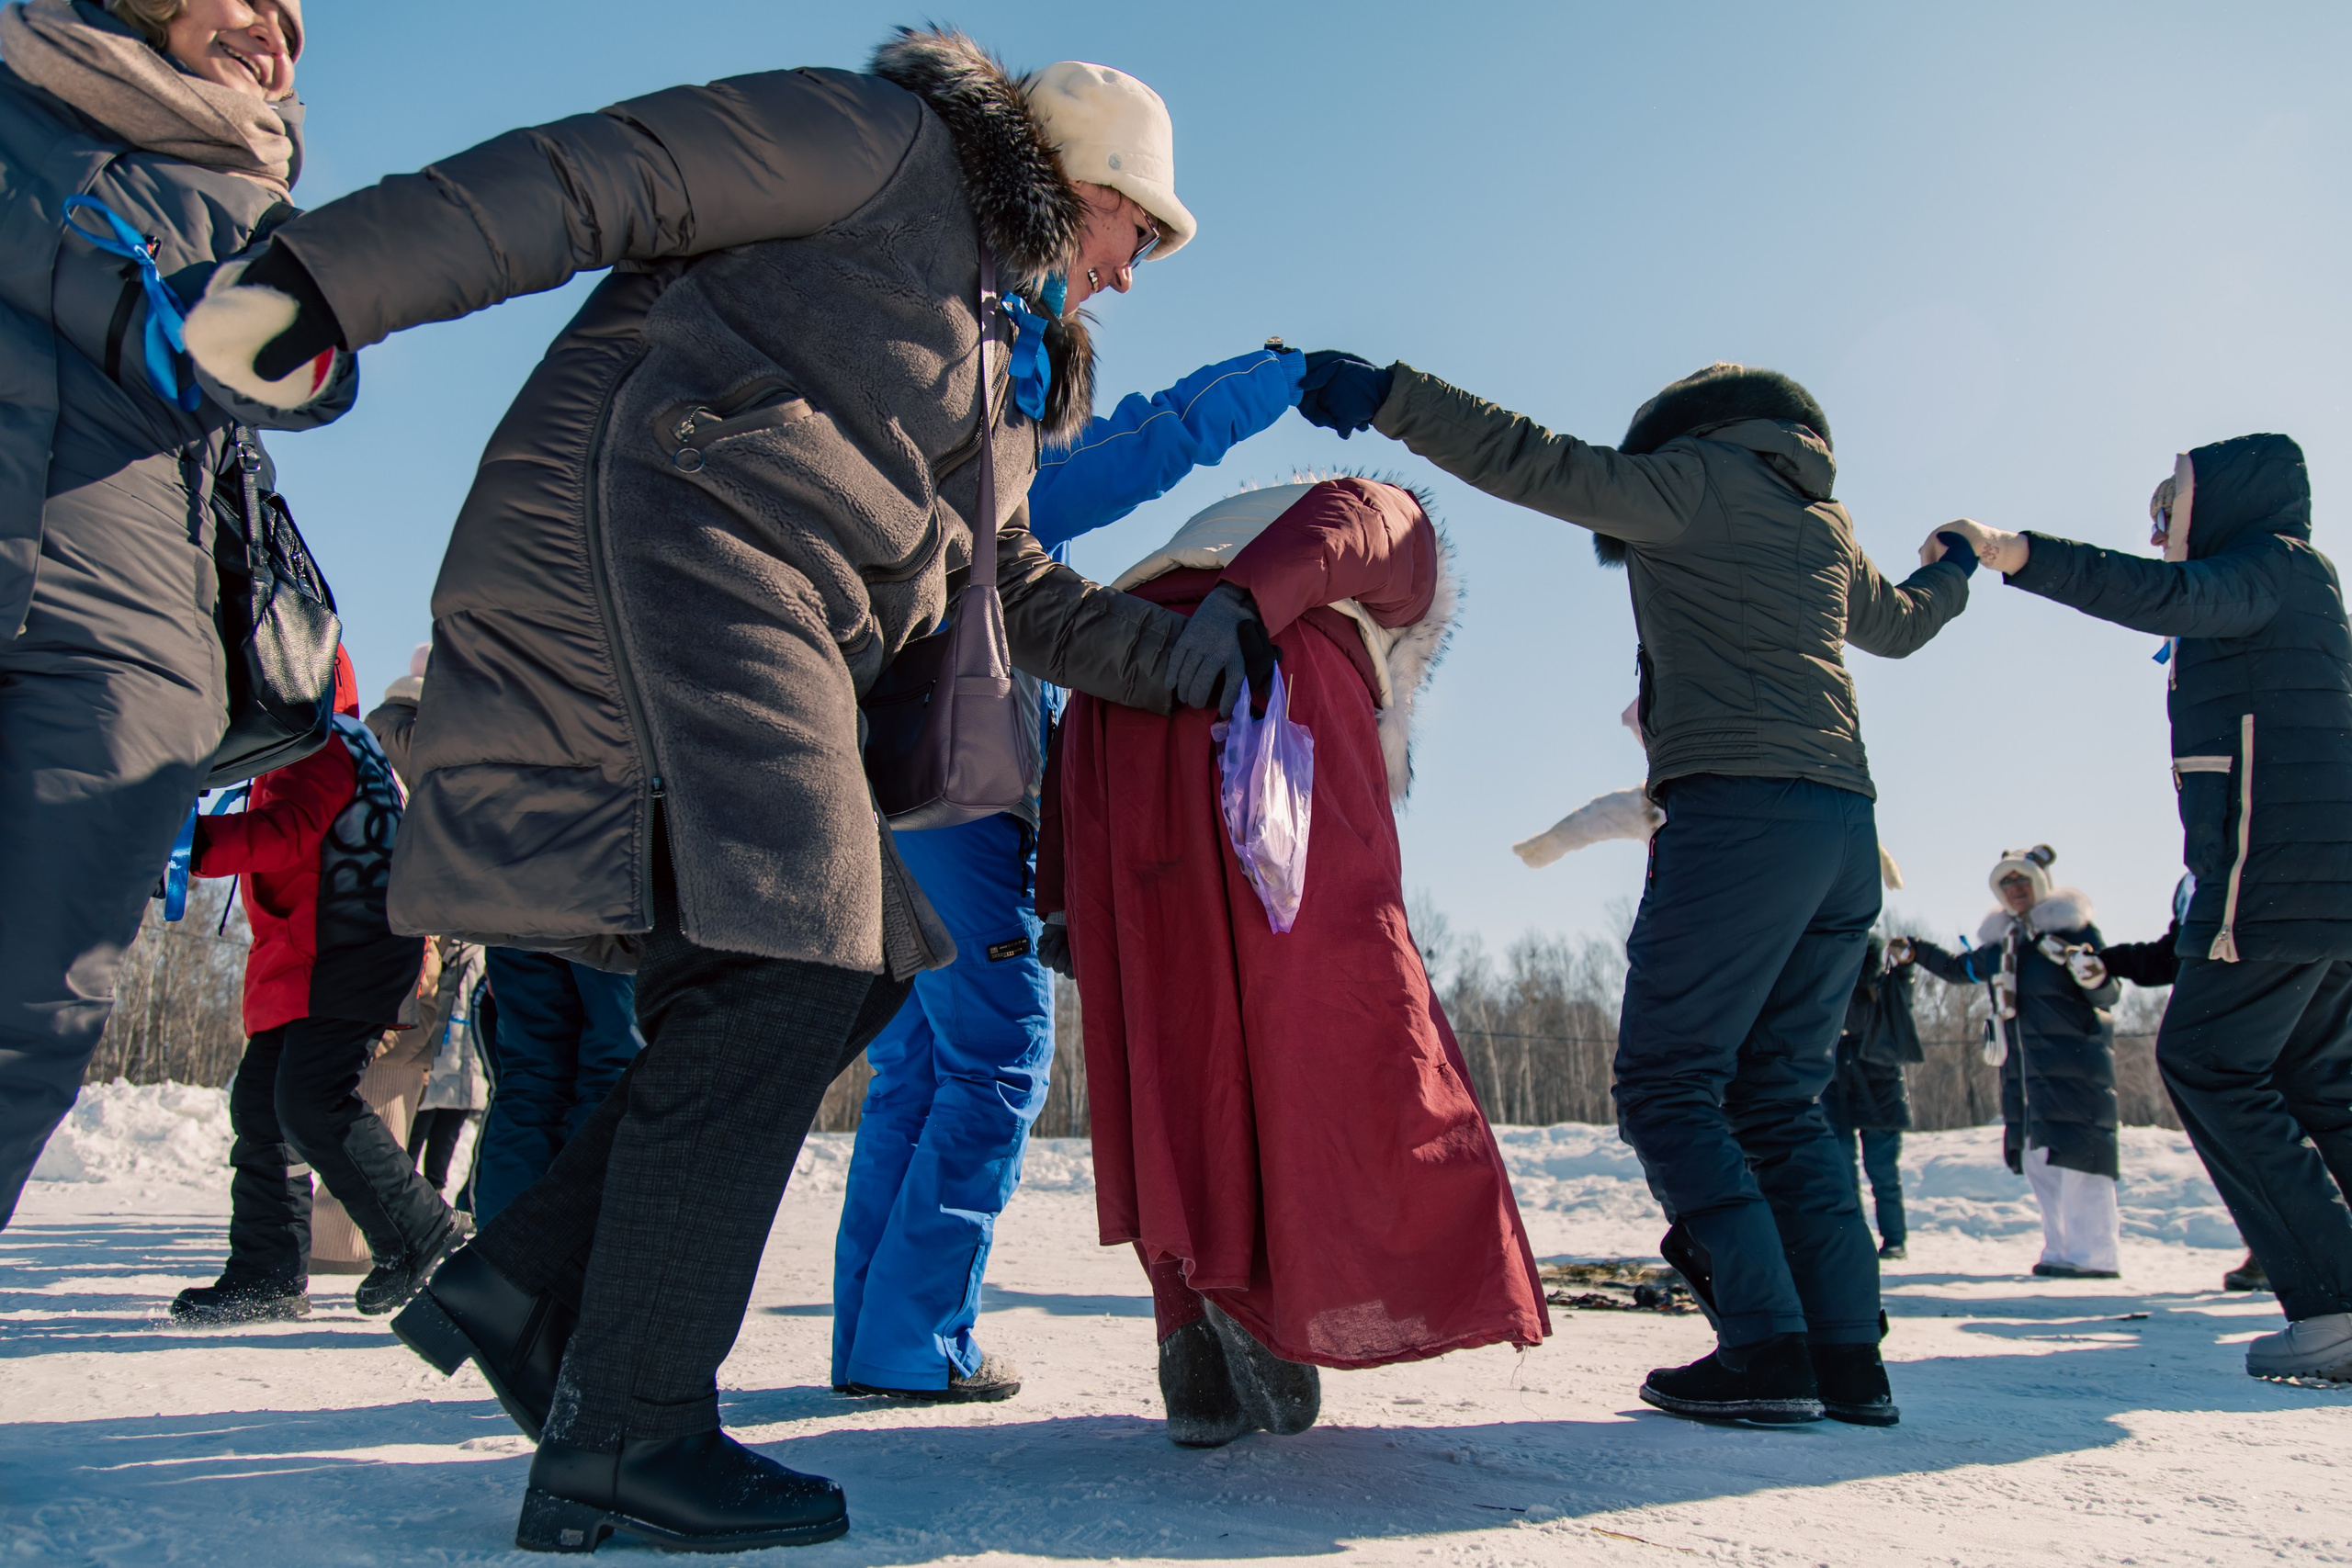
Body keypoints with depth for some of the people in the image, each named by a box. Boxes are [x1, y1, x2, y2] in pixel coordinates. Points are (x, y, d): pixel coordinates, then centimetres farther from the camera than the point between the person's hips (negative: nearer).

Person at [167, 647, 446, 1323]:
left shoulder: (320, 746, -6)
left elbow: (286, 831, -22)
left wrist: (195, 842, -31)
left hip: (344, 957, -11)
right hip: (300, 966, 11)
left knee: (313, 1102, -18)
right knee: (260, 1105, 8)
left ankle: (422, 1239, -9)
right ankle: (267, 1275, 13)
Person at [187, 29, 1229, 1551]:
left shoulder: (1003, 371, 31)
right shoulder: (901, 147, 6)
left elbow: (1028, 601, 32)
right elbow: (601, 177, -3)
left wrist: (1192, 655, 21)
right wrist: (324, 282, -13)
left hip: (765, 633, 10)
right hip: (666, 518, -10)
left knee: (854, 967, 2)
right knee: (783, 957, -18)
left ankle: (521, 1288, 5)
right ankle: (625, 1437, -13)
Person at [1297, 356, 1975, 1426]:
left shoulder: (1697, 476, 5)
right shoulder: (1825, 521, 25)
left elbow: (1541, 467, -9)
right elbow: (1898, 624, 43)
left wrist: (1390, 397, -11)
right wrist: (1955, 570, 67)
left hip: (1737, 808, -8)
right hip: (1846, 820, 8)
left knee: (1667, 1089, -6)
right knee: (1779, 1101, 11)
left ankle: (1767, 1349, -12)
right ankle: (1849, 1358, 6)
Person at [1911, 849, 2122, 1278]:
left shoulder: (2073, 928, -5)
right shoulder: (1999, 940, 13)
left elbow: (2109, 996, -8)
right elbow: (1960, 970, 31)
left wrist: (2092, 974, -28)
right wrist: (1917, 952, 24)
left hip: (2073, 1063, -7)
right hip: (2022, 1071, 7)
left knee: (2076, 1154, -10)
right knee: (2037, 1160, 8)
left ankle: (2095, 1254, -7)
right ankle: (2060, 1249, 15)